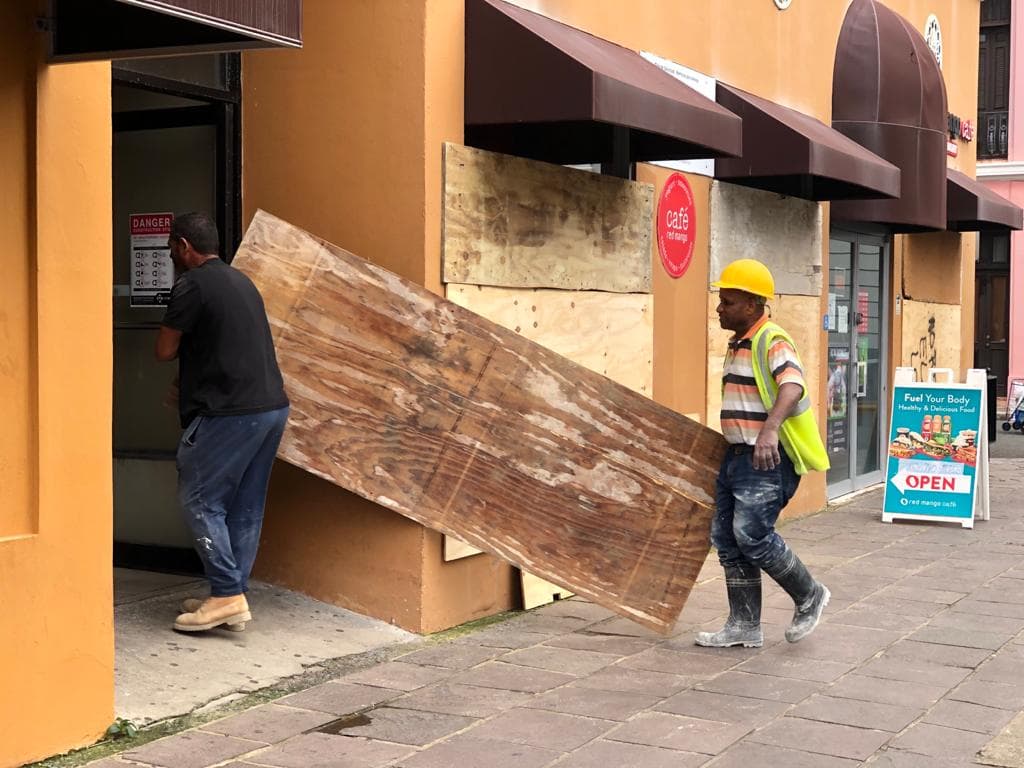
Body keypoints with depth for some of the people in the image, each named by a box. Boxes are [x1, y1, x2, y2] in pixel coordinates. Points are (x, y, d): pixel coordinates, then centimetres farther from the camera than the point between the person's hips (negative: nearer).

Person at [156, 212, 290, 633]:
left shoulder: (192, 285, -8)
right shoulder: (240, 281, 19)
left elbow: (165, 350, -4)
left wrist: (184, 342, 16)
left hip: (230, 412, -8)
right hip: (272, 406, 9)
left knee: (199, 499, 0)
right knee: (245, 506, 11)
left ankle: (227, 594, -5)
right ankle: (232, 598, 16)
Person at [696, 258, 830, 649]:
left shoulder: (773, 343, -15)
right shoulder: (738, 345, 16)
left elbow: (792, 386, -33)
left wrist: (770, 428, -50)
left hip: (769, 458, -10)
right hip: (739, 455, 10)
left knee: (751, 533, -15)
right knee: (726, 538, 8)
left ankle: (809, 596, 8)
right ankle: (744, 626, 17)